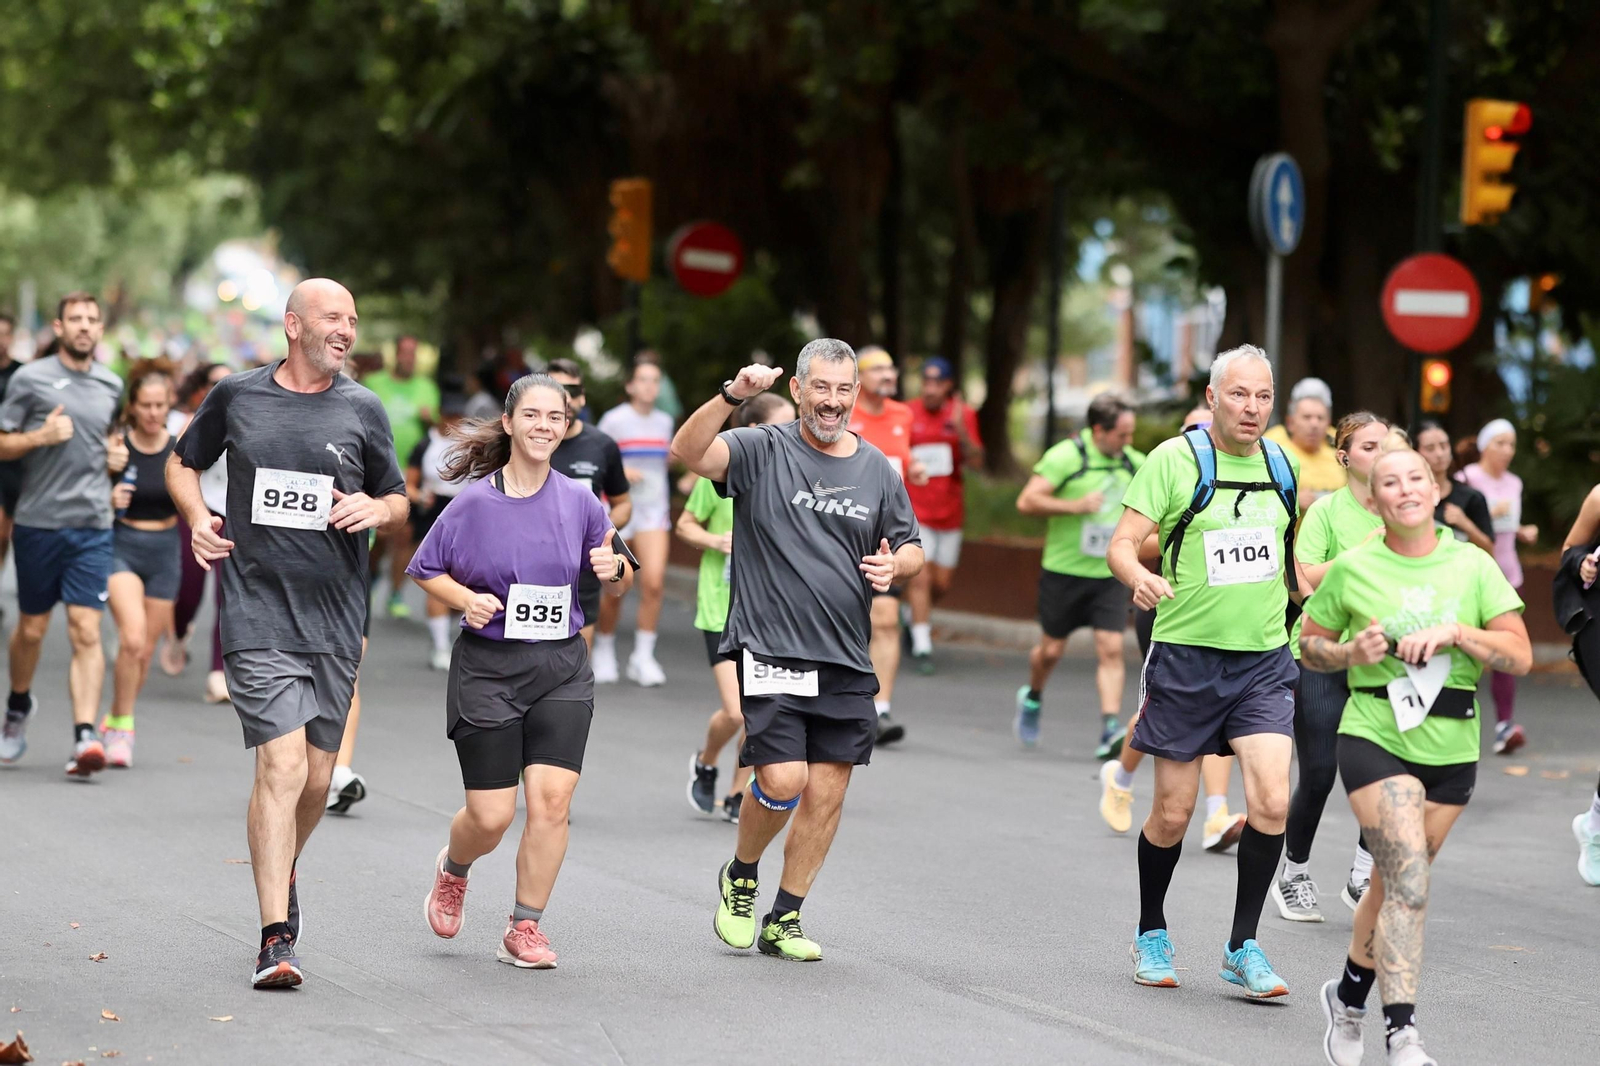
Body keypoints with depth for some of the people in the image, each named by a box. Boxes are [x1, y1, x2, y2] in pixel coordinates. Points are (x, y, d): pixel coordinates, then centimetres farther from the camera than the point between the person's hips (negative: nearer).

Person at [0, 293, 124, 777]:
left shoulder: (111, 385, 11)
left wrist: (114, 452, 8)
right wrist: (41, 436, -18)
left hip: (92, 526, 2)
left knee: (86, 632, -10)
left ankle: (85, 737, -18)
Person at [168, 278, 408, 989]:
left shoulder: (362, 410, 7)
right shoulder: (235, 396, 4)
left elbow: (399, 502, 15)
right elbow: (183, 463, 19)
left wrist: (376, 509, -8)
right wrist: (196, 515, 0)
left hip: (335, 619, 3)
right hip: (258, 616, -3)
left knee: (316, 779, 9)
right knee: (282, 768, -15)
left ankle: (281, 874, 39)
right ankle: (276, 938, -15)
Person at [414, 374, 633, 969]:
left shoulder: (580, 502, 3)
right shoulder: (474, 502, -4)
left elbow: (619, 584, 14)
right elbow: (425, 571, 5)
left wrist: (614, 569, -10)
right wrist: (466, 599, -13)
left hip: (561, 668, 2)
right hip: (487, 668, -2)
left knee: (551, 798, -12)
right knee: (491, 815, -1)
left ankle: (524, 930, 3)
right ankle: (453, 870, 35)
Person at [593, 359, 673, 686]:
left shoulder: (664, 422, 10)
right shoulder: (614, 420, -5)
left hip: (654, 511, 3)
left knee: (654, 582, -13)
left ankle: (643, 657, -5)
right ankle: (604, 652, 22)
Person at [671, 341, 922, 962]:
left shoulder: (877, 470, 12)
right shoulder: (762, 451, -2)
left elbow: (913, 548, 20)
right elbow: (688, 451, -19)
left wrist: (896, 565, -3)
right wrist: (732, 397, -34)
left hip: (846, 662, 5)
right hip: (770, 650, -5)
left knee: (827, 791, 4)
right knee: (783, 781, -14)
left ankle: (784, 921, 17)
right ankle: (740, 877, 15)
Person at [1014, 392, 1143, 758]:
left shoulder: (1134, 462, 5)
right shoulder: (1066, 457, -12)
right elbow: (1027, 501, -16)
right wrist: (1074, 506, -24)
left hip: (1110, 574, 3)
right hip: (1064, 572, -3)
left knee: (1111, 649, -11)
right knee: (1051, 649, 8)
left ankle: (1111, 731, -16)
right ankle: (1032, 698, 39)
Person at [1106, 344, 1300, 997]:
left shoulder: (1279, 464, 7)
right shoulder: (1175, 460, -8)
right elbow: (1122, 543, -13)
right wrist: (1140, 577, -32)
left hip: (1263, 657, 3)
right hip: (1186, 655, -3)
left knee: (1272, 801, -13)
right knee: (1173, 814, 4)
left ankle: (1243, 948, 0)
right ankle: (1151, 934, 28)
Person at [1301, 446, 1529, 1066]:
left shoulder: (1473, 567, 2)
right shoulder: (1353, 569, -1)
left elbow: (1520, 656, -3)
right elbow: (1308, 647, 11)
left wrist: (1455, 632, -16)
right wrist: (1352, 653, -9)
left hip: (1451, 748, 3)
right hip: (1375, 740, -3)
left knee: (1396, 885, 15)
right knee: (1408, 886, -19)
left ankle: (1349, 997, 39)